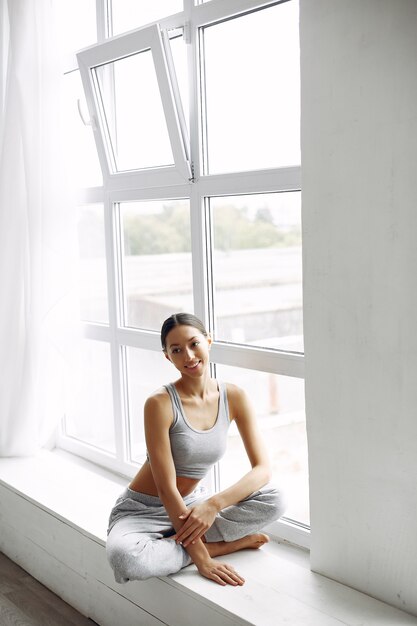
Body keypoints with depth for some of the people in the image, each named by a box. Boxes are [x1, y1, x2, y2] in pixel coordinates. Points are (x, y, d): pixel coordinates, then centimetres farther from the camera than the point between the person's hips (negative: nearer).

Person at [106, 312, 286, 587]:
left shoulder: (233, 396, -8)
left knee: (274, 501, -19)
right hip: (143, 509, -4)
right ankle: (223, 544, -16)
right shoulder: (160, 403, -22)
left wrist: (214, 504, -28)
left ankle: (177, 541, -13)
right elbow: (166, 489, -23)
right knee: (124, 557, -38)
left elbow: (263, 469, -13)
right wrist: (201, 557, -25)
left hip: (193, 503, 4)